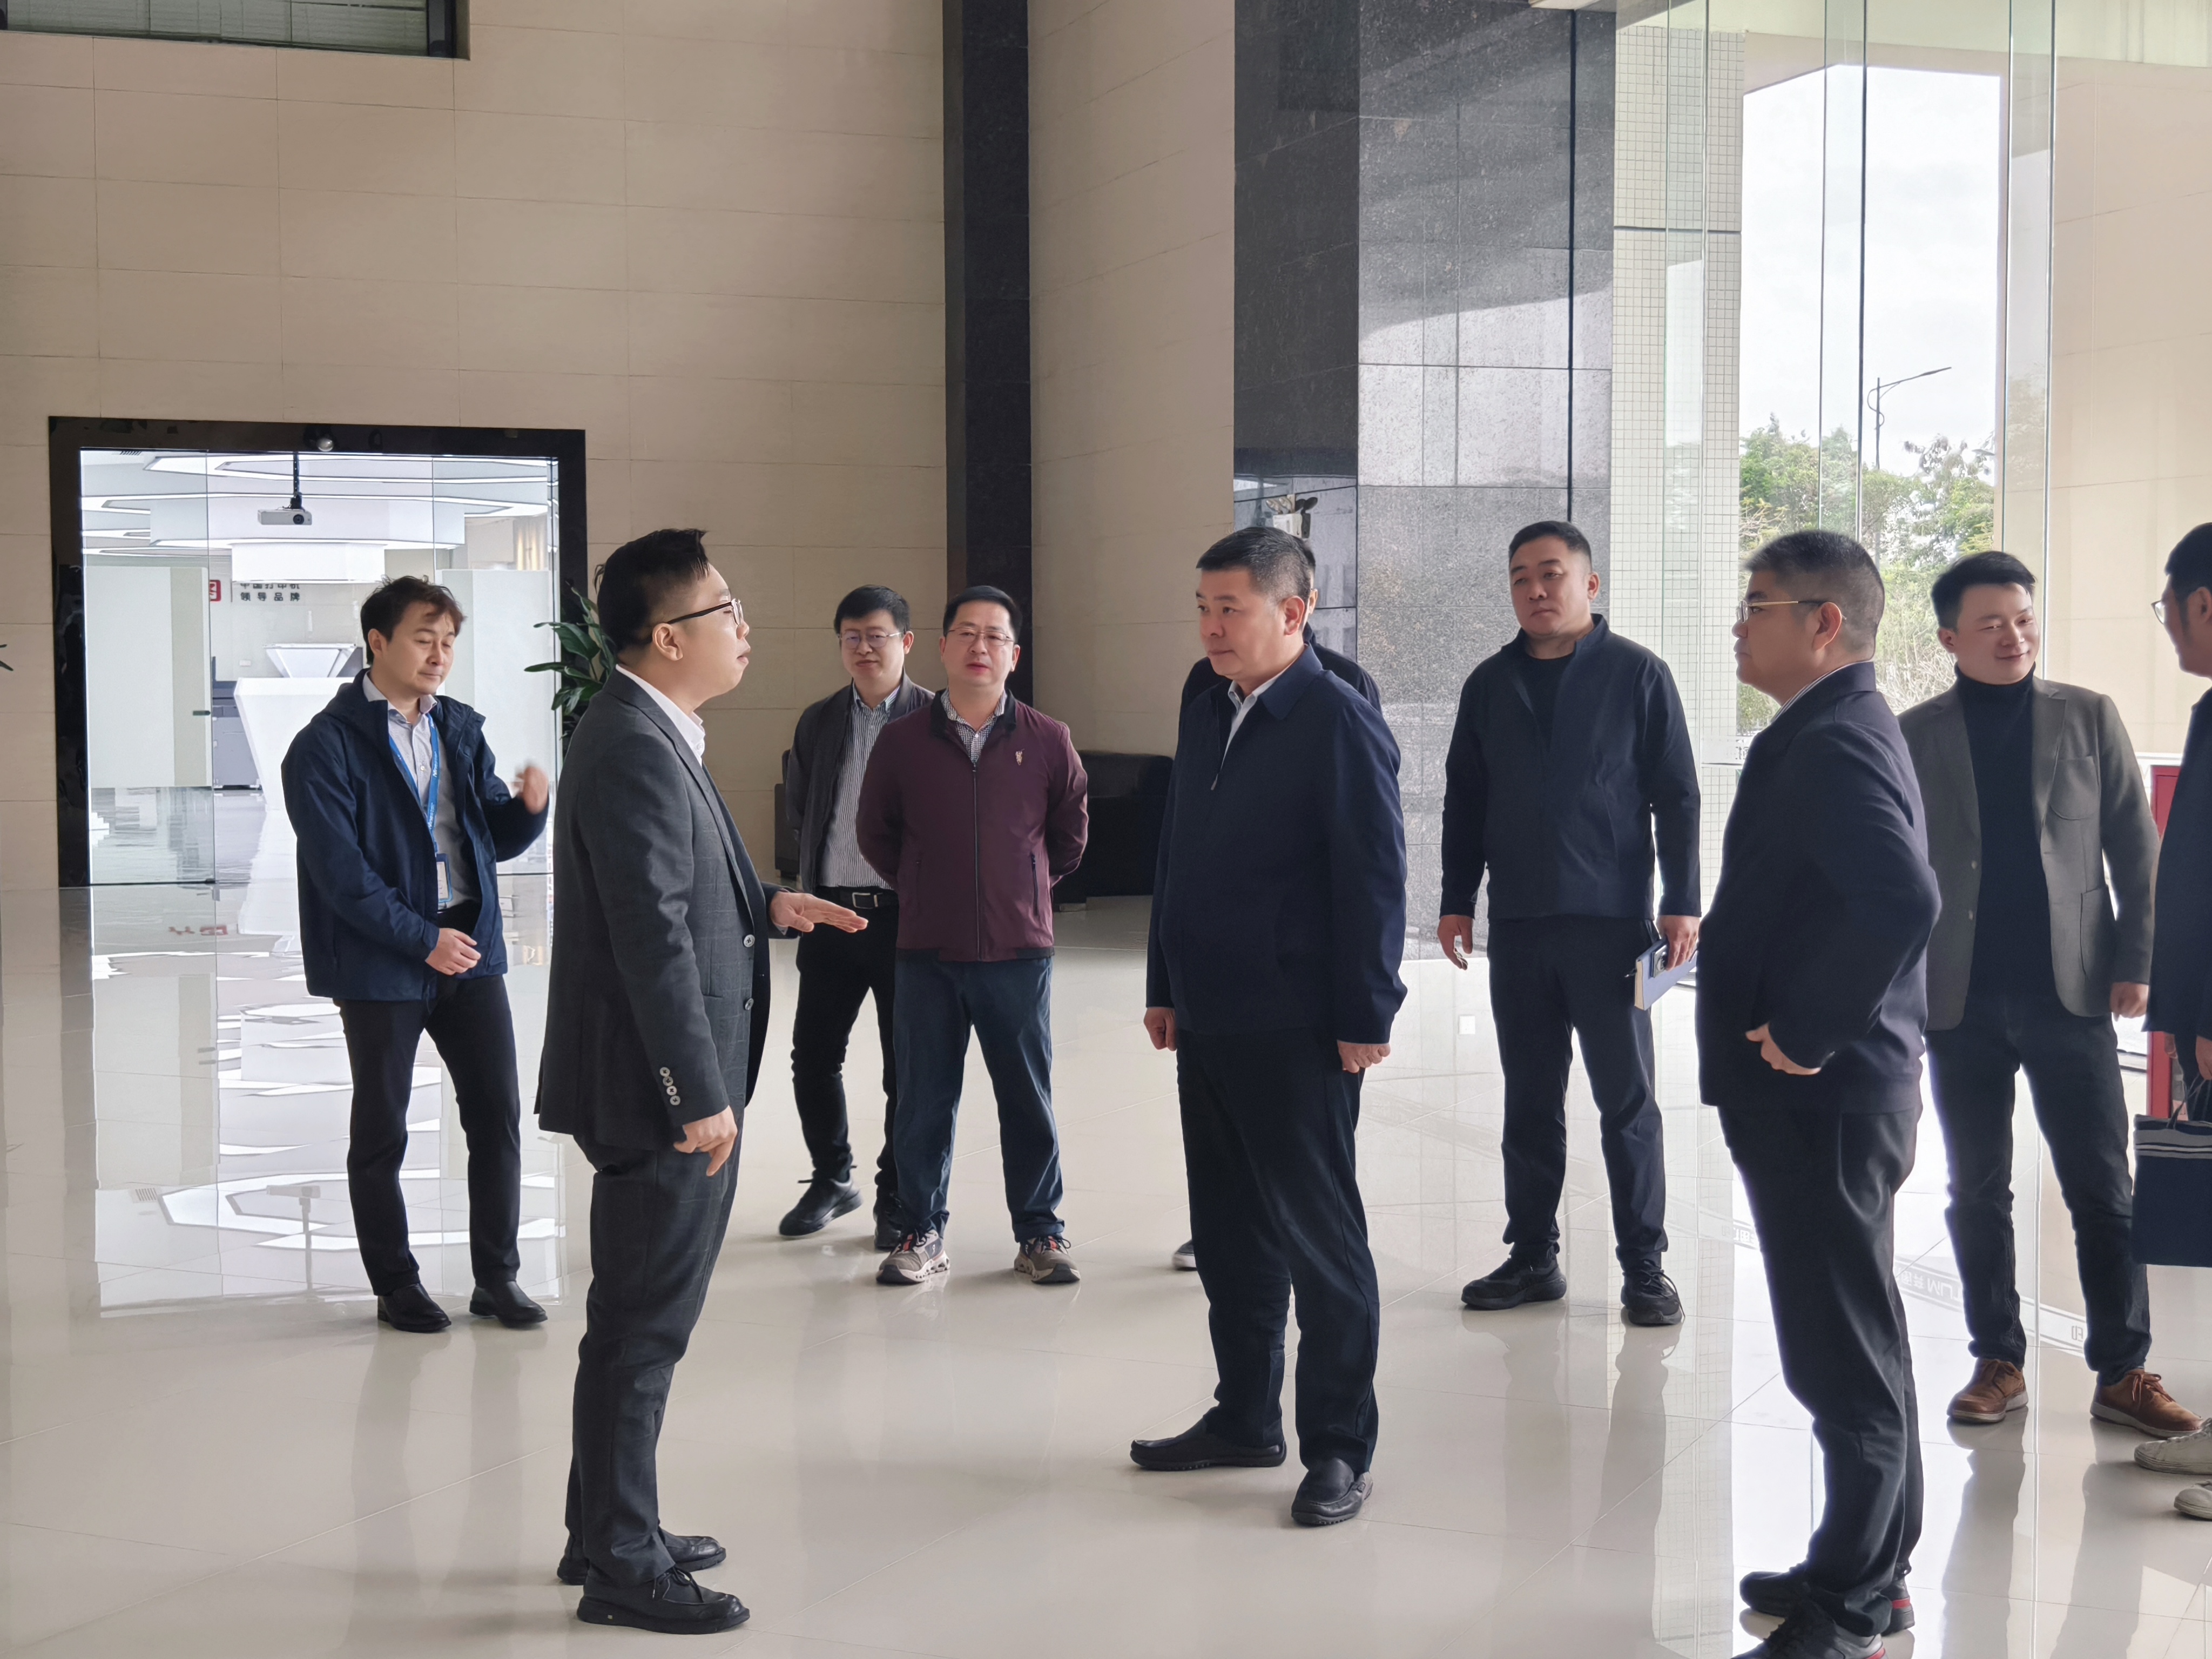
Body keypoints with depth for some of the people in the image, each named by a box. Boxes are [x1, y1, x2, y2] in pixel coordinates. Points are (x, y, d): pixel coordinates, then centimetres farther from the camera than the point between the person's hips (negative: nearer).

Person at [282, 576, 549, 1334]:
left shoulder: (460, 729, 9)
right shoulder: (327, 745, -9)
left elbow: (497, 839, 11)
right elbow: (340, 871, -15)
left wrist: (528, 806, -11)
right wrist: (422, 939, -17)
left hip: (468, 945, 5)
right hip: (381, 960, -5)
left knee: (497, 1111, 5)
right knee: (382, 1130, 7)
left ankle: (497, 1277, 17)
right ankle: (397, 1287, 21)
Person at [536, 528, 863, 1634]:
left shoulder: (649, 735, 12)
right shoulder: (635, 749, -21)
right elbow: (652, 934, -25)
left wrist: (765, 906, 12)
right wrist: (701, 1096, -25)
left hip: (671, 1087, 11)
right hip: (659, 1089, -11)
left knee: (640, 1320, 20)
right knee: (644, 1326, 0)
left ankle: (607, 1530, 33)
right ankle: (623, 1567, 11)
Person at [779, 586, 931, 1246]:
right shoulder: (819, 722, 10)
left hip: (907, 915, -4)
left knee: (907, 1069, 4)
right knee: (813, 1057, 8)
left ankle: (897, 1199, 17)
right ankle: (832, 1179, 27)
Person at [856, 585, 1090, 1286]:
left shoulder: (1047, 741, -1)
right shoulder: (902, 740, 0)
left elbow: (1071, 833, 13)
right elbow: (876, 835, 13)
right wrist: (926, 889, 12)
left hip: (1019, 948, 0)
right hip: (927, 952, 0)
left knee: (1028, 1098, 6)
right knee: (924, 1100, 7)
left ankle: (1039, 1234, 19)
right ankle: (922, 1233, 20)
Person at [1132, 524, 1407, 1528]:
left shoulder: (1339, 723, -11)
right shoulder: (1205, 719, 13)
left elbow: (1373, 878, -14)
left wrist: (1365, 1017, -15)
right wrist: (1165, 987, 17)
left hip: (1296, 1030, -8)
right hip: (1209, 1021, 8)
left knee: (1319, 1236, 1)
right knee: (1228, 1233, 15)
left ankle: (1339, 1447, 11)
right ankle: (1245, 1417, 28)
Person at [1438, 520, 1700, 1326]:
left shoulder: (1637, 674, -1)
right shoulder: (1490, 684, 10)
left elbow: (1676, 796, -1)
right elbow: (1463, 799, 14)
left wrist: (1680, 904, -6)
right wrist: (1456, 902, 9)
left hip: (1611, 922, -4)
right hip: (1518, 925, 4)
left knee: (1627, 1101, 0)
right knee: (1529, 1101, 9)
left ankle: (1644, 1266, 8)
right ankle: (1533, 1257, 18)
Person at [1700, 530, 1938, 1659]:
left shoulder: (1833, 743, -19)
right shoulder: (1834, 732, 14)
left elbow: (1902, 902, -34)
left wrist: (1808, 1035, -24)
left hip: (1822, 1099, -11)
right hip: (1825, 1095, 11)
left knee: (1843, 1357, -2)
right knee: (1856, 1348, 19)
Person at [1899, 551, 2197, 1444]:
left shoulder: (2089, 718, 5)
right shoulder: (1913, 736, 4)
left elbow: (2135, 849, 5)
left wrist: (2136, 961, -3)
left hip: (2070, 993, 0)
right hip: (1960, 1001, 0)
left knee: (2104, 1192, 1)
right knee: (1977, 1194, 7)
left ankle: (2123, 1372, 9)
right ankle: (1998, 1364, 18)